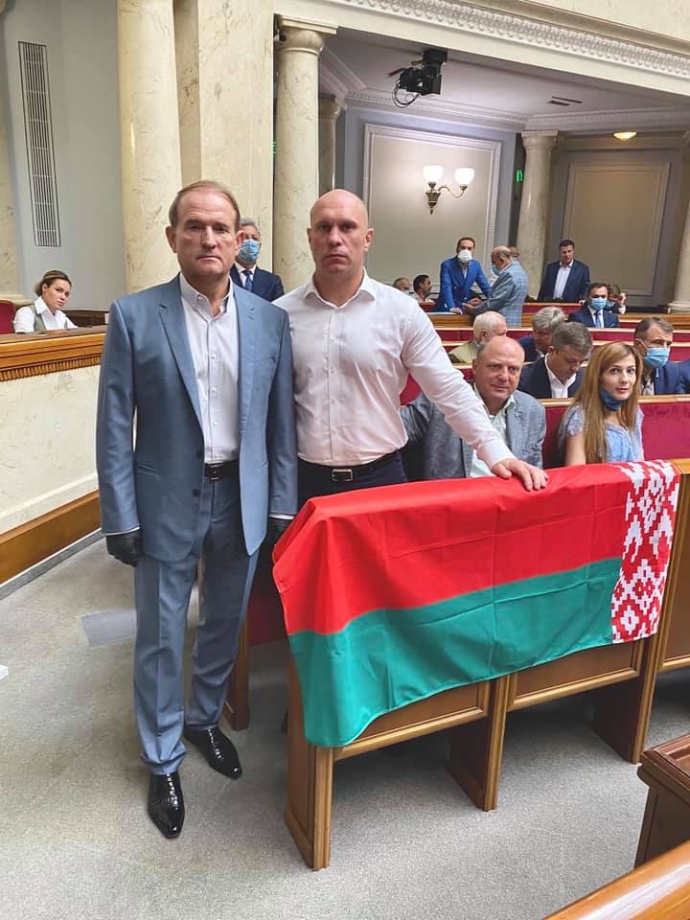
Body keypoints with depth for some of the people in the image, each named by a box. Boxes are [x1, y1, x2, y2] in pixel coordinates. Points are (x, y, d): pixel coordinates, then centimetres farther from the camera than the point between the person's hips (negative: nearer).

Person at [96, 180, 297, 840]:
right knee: (160, 638, 12)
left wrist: (282, 505, 1)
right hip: (167, 502, -2)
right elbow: (114, 427, -6)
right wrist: (121, 517, -8)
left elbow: (281, 420, 2)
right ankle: (162, 761, 34)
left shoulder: (270, 320, -1)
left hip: (242, 499, 3)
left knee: (225, 625, 19)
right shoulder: (134, 316, -8)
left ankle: (204, 720, 46)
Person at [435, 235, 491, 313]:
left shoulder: (476, 265, 4)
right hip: (447, 308, -4)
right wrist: (452, 308, -36)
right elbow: (446, 288, -21)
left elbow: (485, 287, 8)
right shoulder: (447, 265, -11)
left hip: (465, 309, 4)